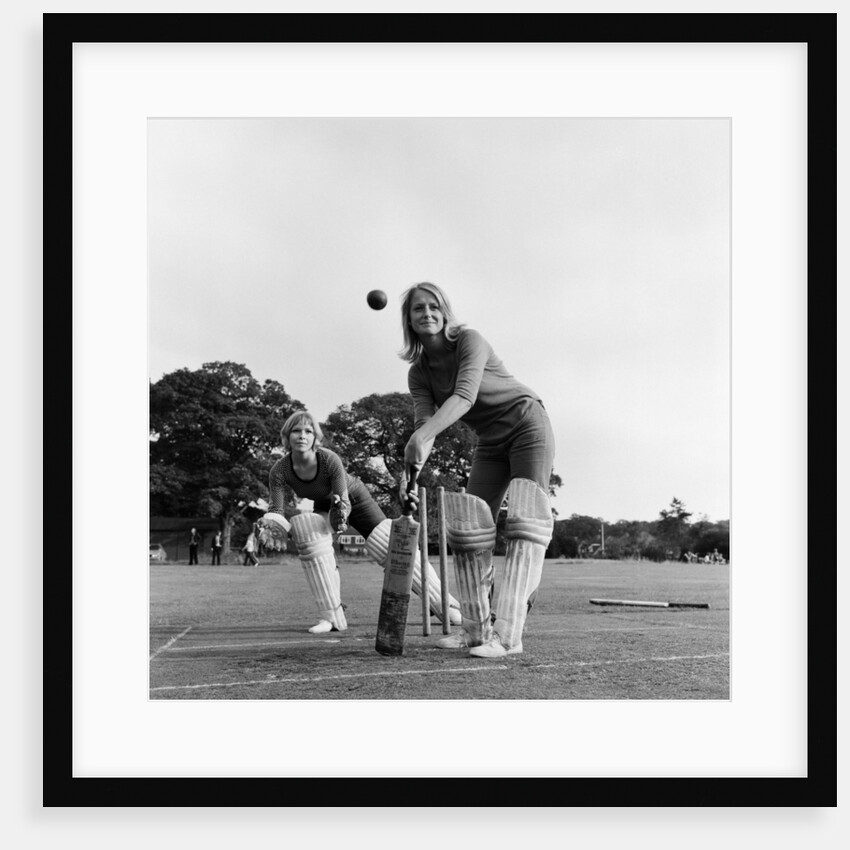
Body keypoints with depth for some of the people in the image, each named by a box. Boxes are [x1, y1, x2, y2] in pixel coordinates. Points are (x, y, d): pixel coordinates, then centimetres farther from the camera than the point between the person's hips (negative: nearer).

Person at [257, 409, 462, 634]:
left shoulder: (330, 459, -35)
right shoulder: (279, 471, -27)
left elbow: (343, 500, -28)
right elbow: (276, 510, -21)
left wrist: (341, 511, -49)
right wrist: (272, 525, -42)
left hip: (354, 499, -3)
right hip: (324, 507, 3)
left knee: (393, 547, -10)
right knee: (309, 536, -25)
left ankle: (444, 605, 1)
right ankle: (331, 617, -11)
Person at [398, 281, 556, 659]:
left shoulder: (469, 341, -18)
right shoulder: (418, 373, -2)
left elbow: (465, 395, -35)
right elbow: (425, 422, -16)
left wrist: (422, 437, -50)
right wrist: (410, 468, -37)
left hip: (526, 424, -6)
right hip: (490, 441, 7)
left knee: (525, 521, -17)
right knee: (469, 525, -2)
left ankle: (508, 633, -22)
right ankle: (477, 628, 6)